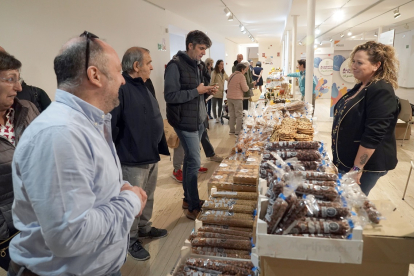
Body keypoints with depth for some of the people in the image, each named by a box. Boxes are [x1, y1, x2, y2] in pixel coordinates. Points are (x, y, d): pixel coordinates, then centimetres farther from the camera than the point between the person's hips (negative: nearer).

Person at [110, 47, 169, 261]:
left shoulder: (144, 86, 12)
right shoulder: (120, 89, -19)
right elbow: (110, 125, -24)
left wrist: (161, 145, 18)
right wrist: (114, 156, -20)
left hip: (151, 155, 9)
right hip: (133, 159, -9)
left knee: (148, 197, 22)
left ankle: (144, 228, 42)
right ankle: (131, 240, 26)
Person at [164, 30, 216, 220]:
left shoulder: (196, 65, 13)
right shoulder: (175, 65, -15)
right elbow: (170, 96, -22)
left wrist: (206, 91, 1)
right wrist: (196, 91, -20)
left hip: (198, 120, 9)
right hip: (186, 122, -8)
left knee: (190, 159, 16)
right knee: (194, 162, -6)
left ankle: (188, 198, 30)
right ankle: (193, 208, 7)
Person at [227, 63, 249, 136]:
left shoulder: (231, 75, 12)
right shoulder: (241, 76, -11)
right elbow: (245, 89, -13)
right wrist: (247, 86, 12)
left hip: (229, 97, 8)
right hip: (237, 98, -8)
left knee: (232, 115, 15)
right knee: (239, 116, 0)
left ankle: (232, 130, 19)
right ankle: (237, 132, 0)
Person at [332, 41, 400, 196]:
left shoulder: (381, 92, -21)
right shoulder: (361, 86, 9)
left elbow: (373, 135, -27)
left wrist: (357, 168, -25)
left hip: (365, 164, -9)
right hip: (347, 160, 9)